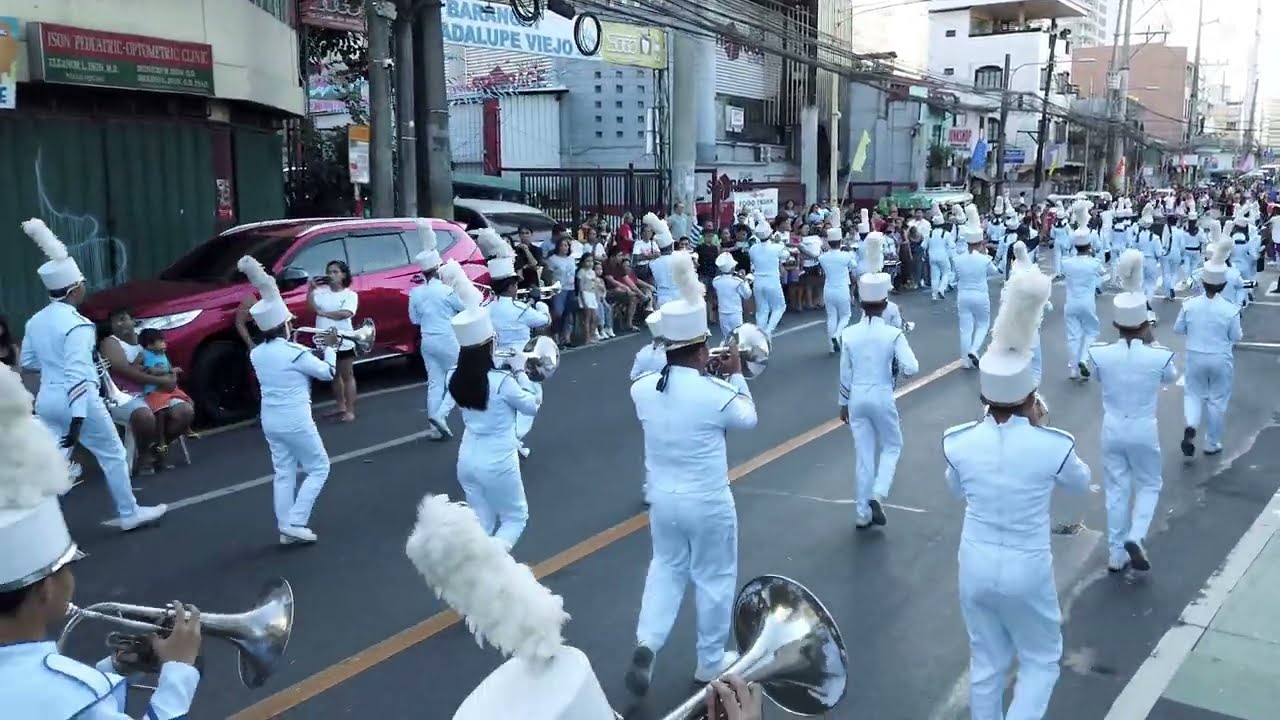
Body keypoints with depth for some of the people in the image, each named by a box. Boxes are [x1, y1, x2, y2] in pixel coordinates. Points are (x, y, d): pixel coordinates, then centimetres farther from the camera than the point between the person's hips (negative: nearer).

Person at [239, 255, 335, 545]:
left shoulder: (257, 353, 4)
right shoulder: (295, 352, -16)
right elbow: (327, 373, -5)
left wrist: (313, 348, 16)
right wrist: (330, 348, 9)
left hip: (270, 420, 7)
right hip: (295, 420, -7)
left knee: (283, 473, 13)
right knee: (318, 468, 7)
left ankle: (285, 528, 14)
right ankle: (295, 523, -1)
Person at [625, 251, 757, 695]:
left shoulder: (642, 389, -8)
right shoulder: (714, 392, -23)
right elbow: (748, 419, -2)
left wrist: (701, 375, 10)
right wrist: (735, 375, 7)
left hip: (662, 499, 4)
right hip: (708, 502, -4)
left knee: (666, 568, 24)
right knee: (714, 579, 15)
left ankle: (646, 645, 7)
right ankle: (711, 662, 30)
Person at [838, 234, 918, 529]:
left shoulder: (849, 334, -4)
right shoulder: (893, 334, -13)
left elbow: (845, 374, 2)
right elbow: (911, 368, -20)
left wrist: (844, 404, 14)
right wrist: (897, 368, 3)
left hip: (857, 398, 3)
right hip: (882, 397, -3)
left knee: (863, 454, 12)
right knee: (892, 446, 19)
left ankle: (863, 513, 18)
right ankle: (877, 496, -1)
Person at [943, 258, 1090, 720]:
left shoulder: (959, 442, -13)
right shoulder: (1053, 446, -20)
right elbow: (1081, 484, 3)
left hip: (976, 564, 3)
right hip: (1027, 569, -2)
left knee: (986, 664, 20)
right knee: (1041, 660, 21)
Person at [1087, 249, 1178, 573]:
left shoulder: (1099, 353, -16)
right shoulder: (1159, 355, -17)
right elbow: (1171, 377, 6)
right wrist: (1150, 342, 7)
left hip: (1112, 429, 2)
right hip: (1144, 431, -1)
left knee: (1117, 490, 14)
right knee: (1149, 485, 20)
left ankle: (1116, 554, 21)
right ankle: (1135, 537, 0)